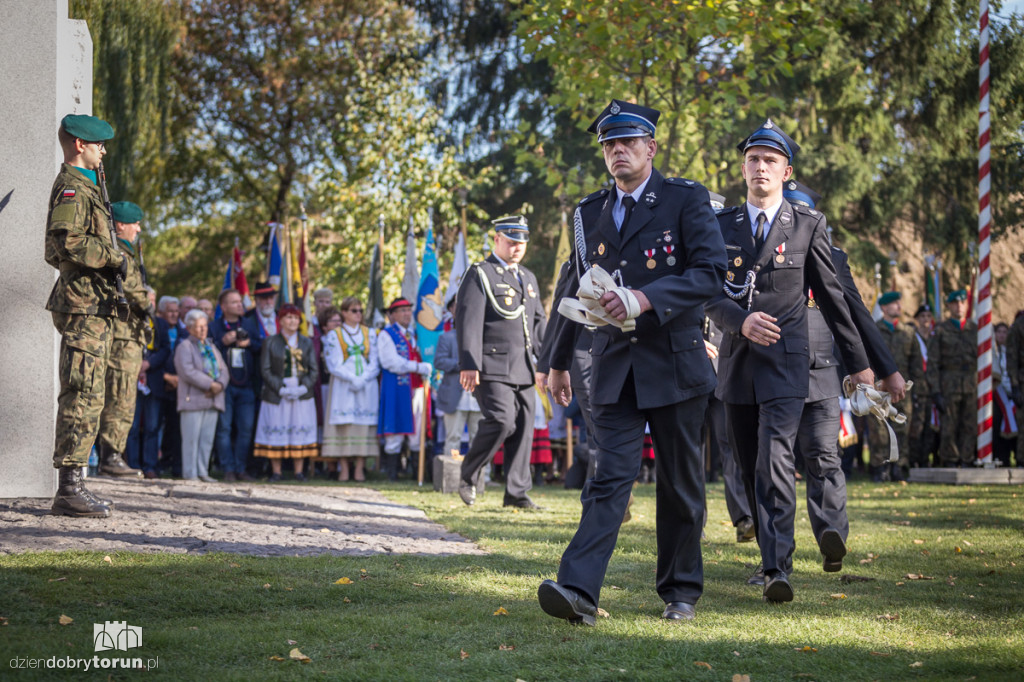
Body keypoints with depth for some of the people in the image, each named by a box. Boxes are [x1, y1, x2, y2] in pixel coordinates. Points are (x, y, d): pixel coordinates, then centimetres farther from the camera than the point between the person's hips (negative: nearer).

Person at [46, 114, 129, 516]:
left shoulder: (82, 187, 23)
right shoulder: (71, 187, -10)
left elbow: (54, 252, 29)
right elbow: (67, 241, -25)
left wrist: (111, 263, 21)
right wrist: (115, 259, -15)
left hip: (94, 308, 11)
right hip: (85, 306, -11)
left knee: (85, 397, 11)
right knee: (83, 396, -11)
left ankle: (71, 487, 14)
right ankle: (69, 488, -11)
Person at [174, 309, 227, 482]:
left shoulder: (211, 347, 21)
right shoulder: (184, 347, -1)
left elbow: (223, 369, 15)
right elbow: (188, 371, -14)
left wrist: (219, 385, -7)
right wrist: (210, 384, -15)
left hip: (212, 400, 6)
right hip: (193, 399, -6)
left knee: (207, 439, 6)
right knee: (191, 439, -6)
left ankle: (202, 472, 10)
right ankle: (190, 474, -3)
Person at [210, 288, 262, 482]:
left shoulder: (249, 324, 13)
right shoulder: (214, 326, 4)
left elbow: (261, 347, 11)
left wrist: (249, 343, -7)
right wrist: (223, 342, -14)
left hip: (246, 385, 3)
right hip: (224, 384, -3)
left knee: (246, 428, 2)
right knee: (224, 428, -3)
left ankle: (241, 468, 10)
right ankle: (228, 469, 2)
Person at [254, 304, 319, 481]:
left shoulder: (307, 343, 11)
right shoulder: (270, 343, 3)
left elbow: (314, 369, 6)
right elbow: (265, 370, -2)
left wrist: (304, 387, -9)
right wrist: (281, 389, -13)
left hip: (302, 395, 2)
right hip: (276, 396, -2)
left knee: (300, 431, 1)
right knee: (276, 432, -2)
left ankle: (299, 471, 7)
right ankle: (276, 471, 4)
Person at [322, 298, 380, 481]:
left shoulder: (369, 334, 12)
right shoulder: (334, 335, 5)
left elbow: (374, 363, 7)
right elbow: (333, 364, -3)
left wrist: (363, 379, -10)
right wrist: (352, 378, -15)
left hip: (367, 386, 2)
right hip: (342, 388, -2)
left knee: (364, 424, -4)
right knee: (343, 425, -6)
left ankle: (360, 468, -3)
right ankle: (343, 469, -5)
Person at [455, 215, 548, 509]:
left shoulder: (528, 278, 22)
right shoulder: (479, 275, -1)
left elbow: (539, 322, 25)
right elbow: (468, 322, -9)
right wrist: (468, 365, -18)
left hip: (523, 369, 7)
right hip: (492, 368, -7)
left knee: (524, 427, 3)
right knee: (501, 420, -19)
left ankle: (517, 493, 9)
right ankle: (468, 476, 1)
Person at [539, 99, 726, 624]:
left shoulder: (686, 200, -2)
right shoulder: (590, 213, 12)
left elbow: (711, 272, -12)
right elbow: (576, 288, 22)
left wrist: (645, 299, -23)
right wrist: (558, 361, 26)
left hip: (674, 362, -2)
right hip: (614, 365, 3)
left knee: (680, 483, 7)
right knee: (611, 477, -9)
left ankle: (681, 591, 21)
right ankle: (578, 591, -21)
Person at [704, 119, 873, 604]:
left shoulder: (808, 226, 4)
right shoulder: (722, 225, 9)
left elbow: (832, 297, 9)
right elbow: (710, 295, 1)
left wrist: (858, 363, 11)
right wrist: (742, 322, -20)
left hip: (785, 363, -4)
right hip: (736, 363, 4)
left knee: (775, 461, -18)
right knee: (751, 469, 10)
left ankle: (777, 569, -22)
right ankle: (773, 557, 23)